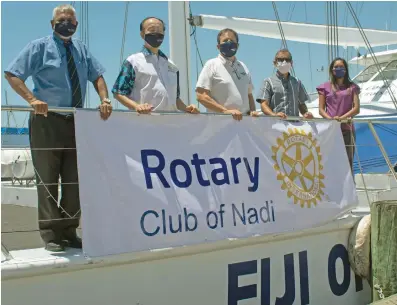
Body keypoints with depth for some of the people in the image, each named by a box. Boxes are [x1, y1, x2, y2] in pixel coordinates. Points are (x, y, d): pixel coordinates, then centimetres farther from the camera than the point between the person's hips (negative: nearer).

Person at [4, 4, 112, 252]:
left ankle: (68, 231, 17)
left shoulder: (81, 49, 14)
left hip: (76, 122, 5)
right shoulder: (39, 47, -1)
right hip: (47, 121, -5)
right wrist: (32, 99, -22)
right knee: (47, 179, -2)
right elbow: (12, 75, -6)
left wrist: (104, 99, 0)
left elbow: (97, 75, 19)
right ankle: (50, 234, 4)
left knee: (75, 180, 7)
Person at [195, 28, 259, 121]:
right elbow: (201, 96, -10)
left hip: (244, 120, 6)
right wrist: (226, 111, -18)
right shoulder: (211, 65, -1)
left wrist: (252, 111, 4)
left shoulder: (243, 67, 18)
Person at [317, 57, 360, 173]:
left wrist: (341, 118, -14)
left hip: (347, 129, 1)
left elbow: (356, 108, 1)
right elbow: (321, 109, 5)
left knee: (347, 162, 0)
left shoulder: (352, 87, 10)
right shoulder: (325, 87, 9)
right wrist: (330, 119, -14)